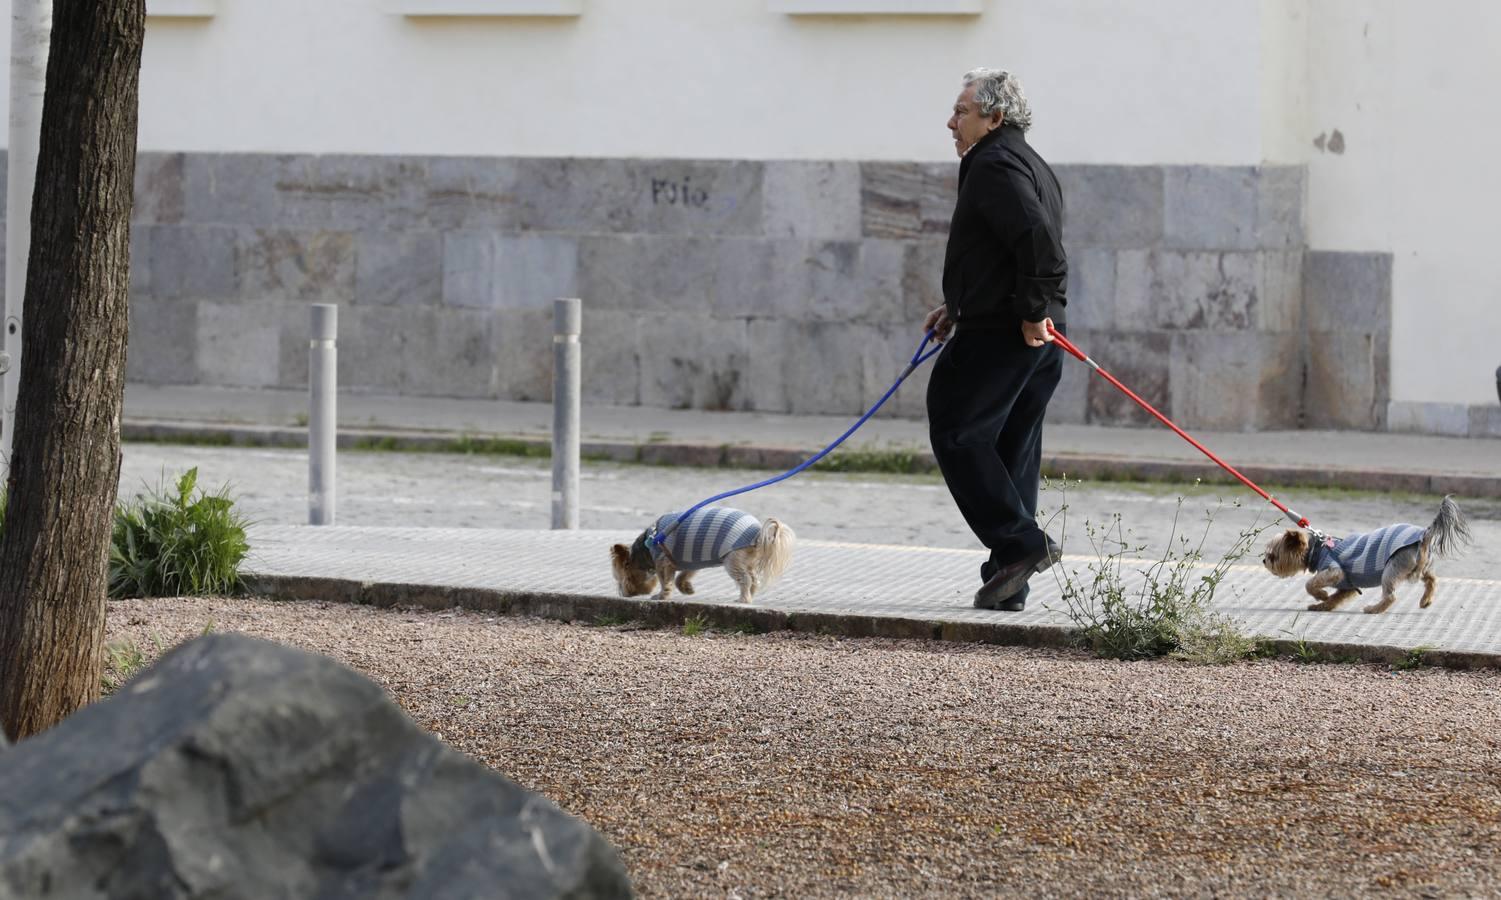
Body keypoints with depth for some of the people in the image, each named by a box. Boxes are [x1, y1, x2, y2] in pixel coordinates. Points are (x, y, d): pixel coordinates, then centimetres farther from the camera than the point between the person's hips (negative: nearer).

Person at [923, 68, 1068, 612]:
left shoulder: (993, 165, -11)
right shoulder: (1031, 166, 22)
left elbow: (1037, 237, -25)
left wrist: (1032, 311, -21)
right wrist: (960, 308, 22)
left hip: (1000, 334, -10)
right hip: (1037, 341, 10)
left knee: (956, 434, -6)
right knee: (1013, 454, 10)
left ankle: (1019, 543, -13)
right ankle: (1009, 585, 10)